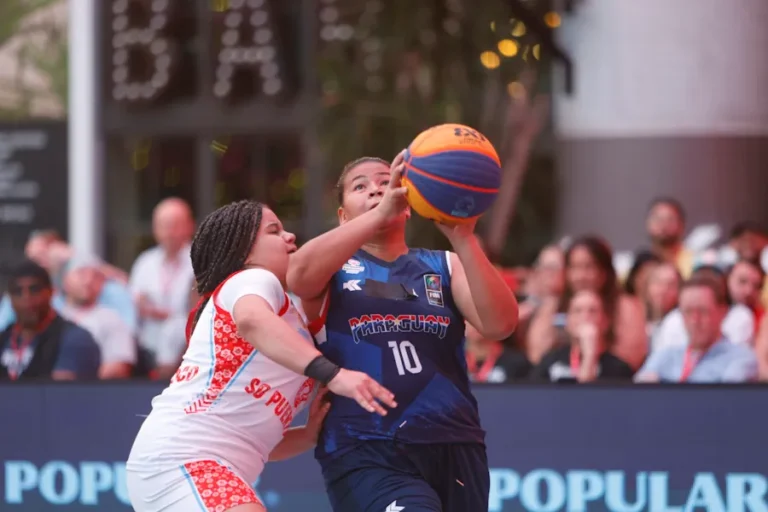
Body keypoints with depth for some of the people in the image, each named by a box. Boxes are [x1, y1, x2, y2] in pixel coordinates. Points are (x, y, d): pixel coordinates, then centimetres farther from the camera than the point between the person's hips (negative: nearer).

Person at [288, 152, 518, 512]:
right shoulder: (332, 268, 8)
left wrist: (462, 238, -17)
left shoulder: (444, 267, 14)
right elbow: (299, 276, -18)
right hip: (366, 455, -4)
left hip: (454, 449, 4)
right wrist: (379, 214, -27)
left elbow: (499, 324, -4)